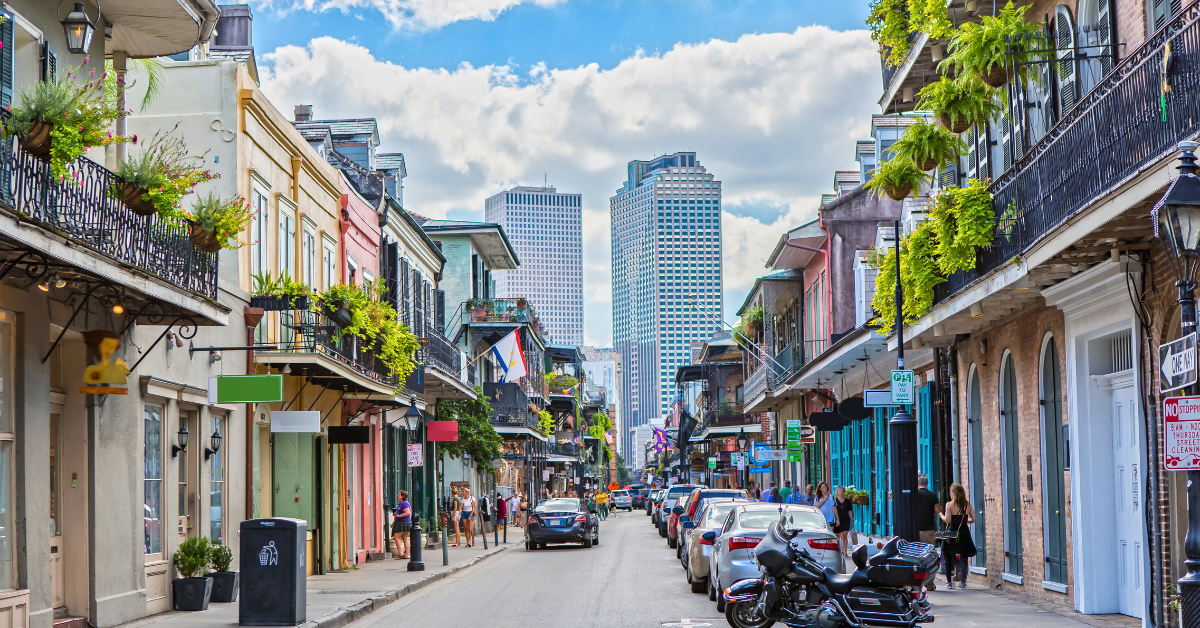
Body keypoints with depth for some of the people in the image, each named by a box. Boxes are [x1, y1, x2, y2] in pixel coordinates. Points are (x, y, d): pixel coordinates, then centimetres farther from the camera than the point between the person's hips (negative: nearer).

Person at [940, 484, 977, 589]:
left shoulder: (949, 505, -8)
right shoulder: (968, 505, 3)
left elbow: (947, 520, -14)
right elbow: (973, 519, 2)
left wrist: (941, 514, 4)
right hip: (964, 532, 3)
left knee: (949, 558, 9)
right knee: (963, 558, 7)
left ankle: (949, 582, 8)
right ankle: (963, 582, 3)